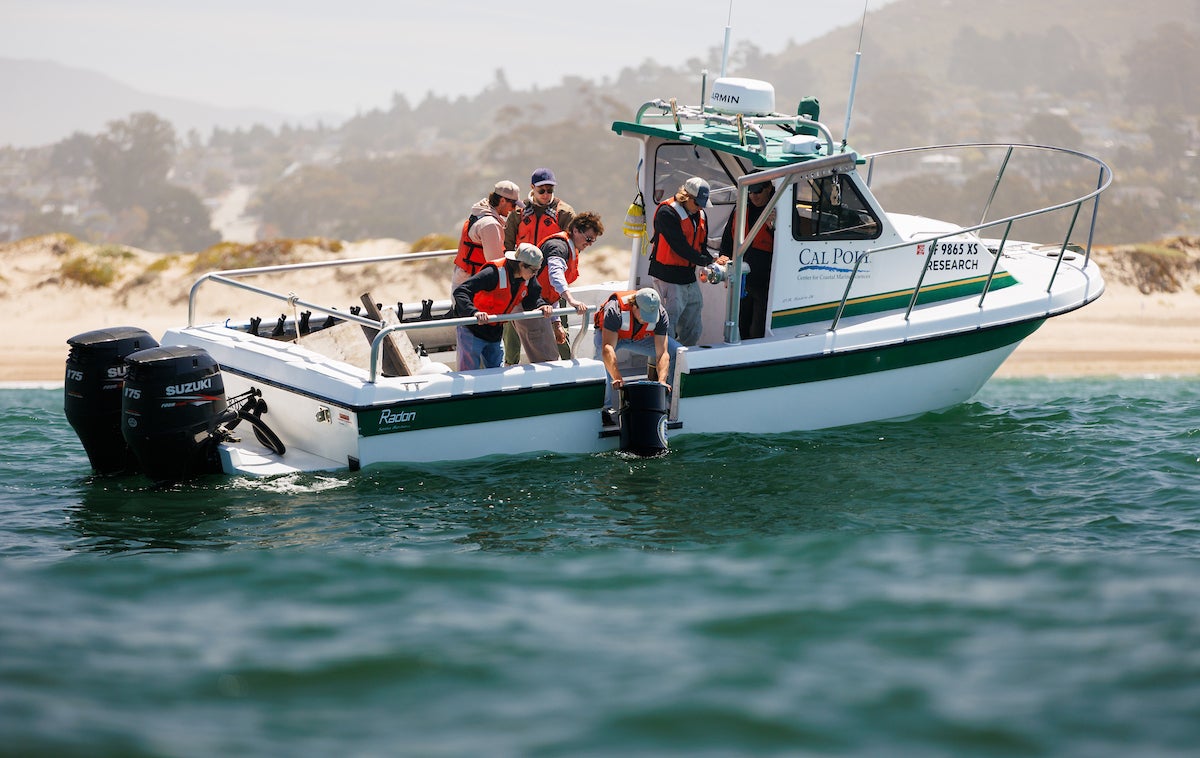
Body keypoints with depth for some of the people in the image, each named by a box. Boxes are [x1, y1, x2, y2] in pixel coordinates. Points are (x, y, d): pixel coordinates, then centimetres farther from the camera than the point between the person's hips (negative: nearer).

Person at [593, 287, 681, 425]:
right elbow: (607, 348, -49)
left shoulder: (661, 314, -29)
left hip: (641, 337, 4)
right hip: (608, 334, -4)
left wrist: (662, 381, -46)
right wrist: (617, 377, -61)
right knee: (604, 359, -38)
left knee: (676, 351, -12)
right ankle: (606, 408, -29)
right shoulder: (615, 310, -41)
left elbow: (662, 353, -31)